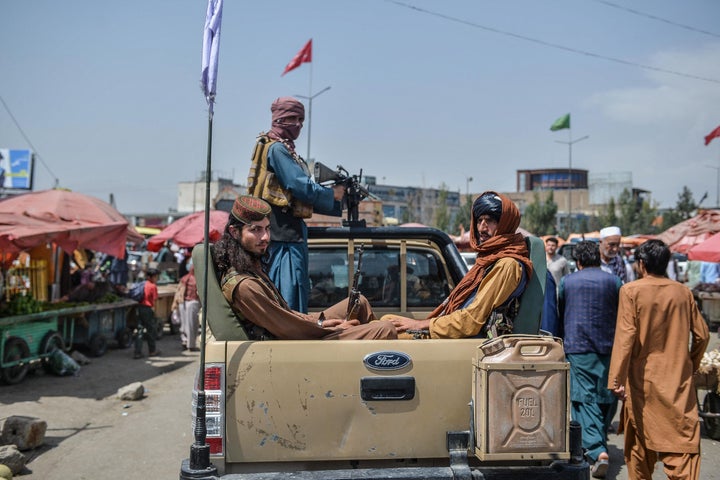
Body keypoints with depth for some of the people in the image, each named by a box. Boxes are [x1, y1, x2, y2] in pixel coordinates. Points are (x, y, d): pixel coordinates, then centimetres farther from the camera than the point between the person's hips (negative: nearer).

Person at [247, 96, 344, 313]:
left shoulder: (286, 150, 21)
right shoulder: (276, 149, -9)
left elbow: (302, 197, 19)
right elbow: (302, 187, -18)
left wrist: (336, 204, 10)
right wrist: (332, 195, -3)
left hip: (291, 231, 10)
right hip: (284, 232, -10)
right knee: (290, 296, -11)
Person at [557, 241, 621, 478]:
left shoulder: (567, 281, 5)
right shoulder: (614, 281, 5)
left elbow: (560, 314, 13)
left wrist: (563, 343, 27)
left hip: (577, 347, -1)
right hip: (608, 348, 2)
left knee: (584, 398, -4)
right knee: (606, 398, 13)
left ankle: (596, 450, -17)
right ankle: (600, 444, 22)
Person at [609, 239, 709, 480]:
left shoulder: (631, 291, -8)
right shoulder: (683, 292, 2)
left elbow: (625, 336, -15)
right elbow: (702, 335, 5)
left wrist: (617, 379, -12)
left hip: (642, 379, -2)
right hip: (679, 379, 2)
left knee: (640, 439, 14)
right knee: (683, 437, 0)